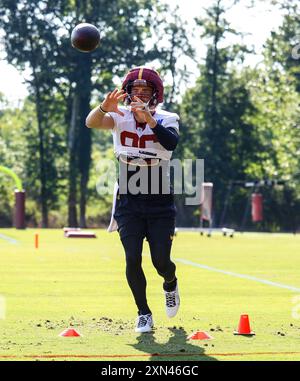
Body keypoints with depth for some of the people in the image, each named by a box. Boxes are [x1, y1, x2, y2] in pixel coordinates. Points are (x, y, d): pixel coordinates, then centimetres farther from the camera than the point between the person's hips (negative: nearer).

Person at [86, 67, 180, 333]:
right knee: (133, 260, -8)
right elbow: (91, 122, -26)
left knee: (161, 261, -1)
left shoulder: (166, 119, -7)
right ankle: (144, 313, 12)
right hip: (128, 202, 1)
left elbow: (171, 143, -30)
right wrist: (104, 108, -48)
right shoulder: (120, 116, -5)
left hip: (160, 202, -1)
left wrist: (149, 120, -45)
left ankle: (171, 284, 36)